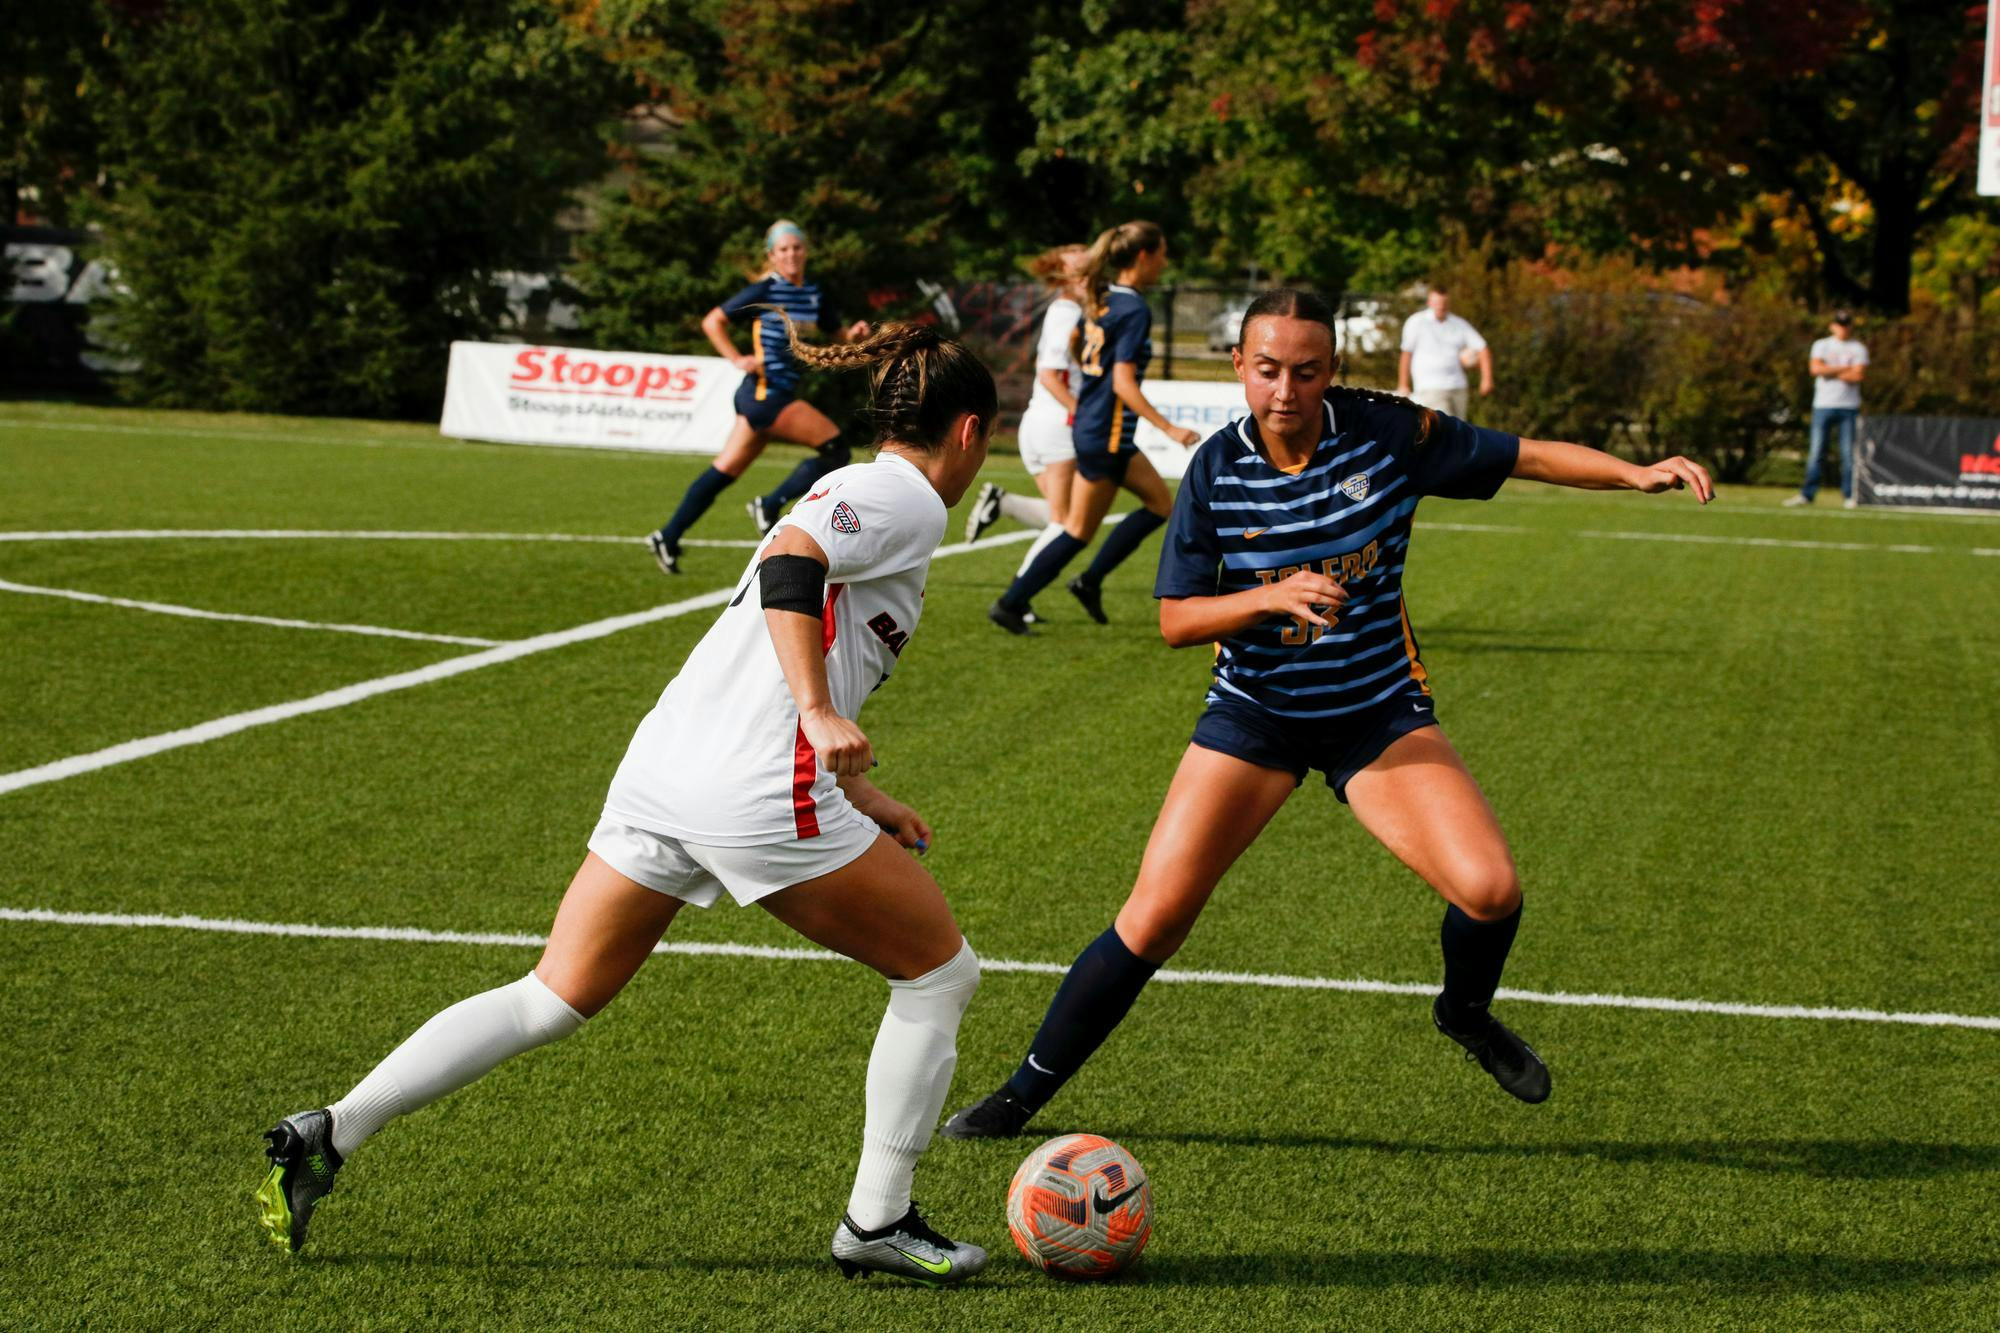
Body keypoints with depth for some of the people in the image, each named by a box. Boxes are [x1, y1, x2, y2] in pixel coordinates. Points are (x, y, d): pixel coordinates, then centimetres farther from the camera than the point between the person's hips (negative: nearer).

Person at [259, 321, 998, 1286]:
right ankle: (877, 1222, 14)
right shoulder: (909, 498, -1)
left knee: (552, 999, 11)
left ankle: (327, 1135, 3)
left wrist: (856, 793, 32)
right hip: (760, 797, -9)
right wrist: (821, 717, -27)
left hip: (660, 769, 9)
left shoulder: (850, 491, 27)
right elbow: (788, 564, -21)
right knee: (940, 975, 9)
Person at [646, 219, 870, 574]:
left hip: (780, 395, 7)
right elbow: (712, 321, -2)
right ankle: (771, 506, -5)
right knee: (836, 451, -12)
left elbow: (835, 334, 22)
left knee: (726, 470, 10)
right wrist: (737, 360, -11)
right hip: (764, 393, -7)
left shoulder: (814, 295, 13)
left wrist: (853, 333, 0)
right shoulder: (765, 291, -6)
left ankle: (668, 537, 14)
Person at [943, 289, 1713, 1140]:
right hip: (1253, 712, 0)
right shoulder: (1216, 470, -12)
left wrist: (1638, 474, -16)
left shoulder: (1388, 433, -13)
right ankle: (1024, 1094, 9)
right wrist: (1274, 596, -27)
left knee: (1489, 890, -18)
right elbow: (1176, 619, -10)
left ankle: (1466, 1013, 18)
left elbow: (1528, 458, -4)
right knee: (1153, 920, -7)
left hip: (1378, 711, 0)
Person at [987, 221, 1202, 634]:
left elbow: (1074, 344, 21)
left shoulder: (1101, 297, 7)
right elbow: (1124, 384, -23)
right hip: (1106, 434, -9)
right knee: (1079, 531, 1)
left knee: (1160, 504, 15)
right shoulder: (1135, 309, -18)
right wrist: (1169, 428, -23)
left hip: (1089, 425, 9)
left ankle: (1090, 581, 15)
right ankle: (1011, 604, 5)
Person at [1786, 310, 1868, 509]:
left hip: (1849, 406, 0)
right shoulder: (1821, 345, 10)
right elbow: (1815, 368, -9)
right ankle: (1807, 494, -1)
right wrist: (1845, 369, -9)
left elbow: (1859, 375, -8)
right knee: (1815, 451, -3)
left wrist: (1830, 371, -7)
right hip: (1824, 404, 0)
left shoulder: (1858, 348, 8)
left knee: (1849, 453, -3)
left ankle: (1849, 495, 1)